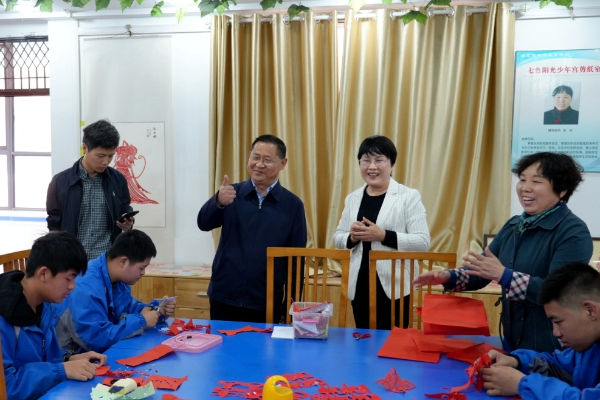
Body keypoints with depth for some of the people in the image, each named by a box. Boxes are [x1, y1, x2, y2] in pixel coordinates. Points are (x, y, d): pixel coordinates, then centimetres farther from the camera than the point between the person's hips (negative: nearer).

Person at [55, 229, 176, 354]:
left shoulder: (116, 277, 1)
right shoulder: (87, 288, -28)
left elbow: (127, 307, 17)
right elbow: (96, 339, -33)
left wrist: (157, 309, 0)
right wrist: (141, 321, -24)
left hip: (101, 352, 8)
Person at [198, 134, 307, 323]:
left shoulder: (293, 204, -1)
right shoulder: (232, 193, 1)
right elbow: (204, 224, -13)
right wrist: (218, 202, -34)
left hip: (267, 304, -1)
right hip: (224, 298, 1)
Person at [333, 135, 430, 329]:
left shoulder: (409, 196, -5)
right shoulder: (353, 198, 10)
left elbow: (423, 241, -11)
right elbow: (337, 237, 14)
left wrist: (383, 235, -20)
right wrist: (352, 237, -9)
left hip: (394, 286, -4)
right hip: (360, 286, 5)